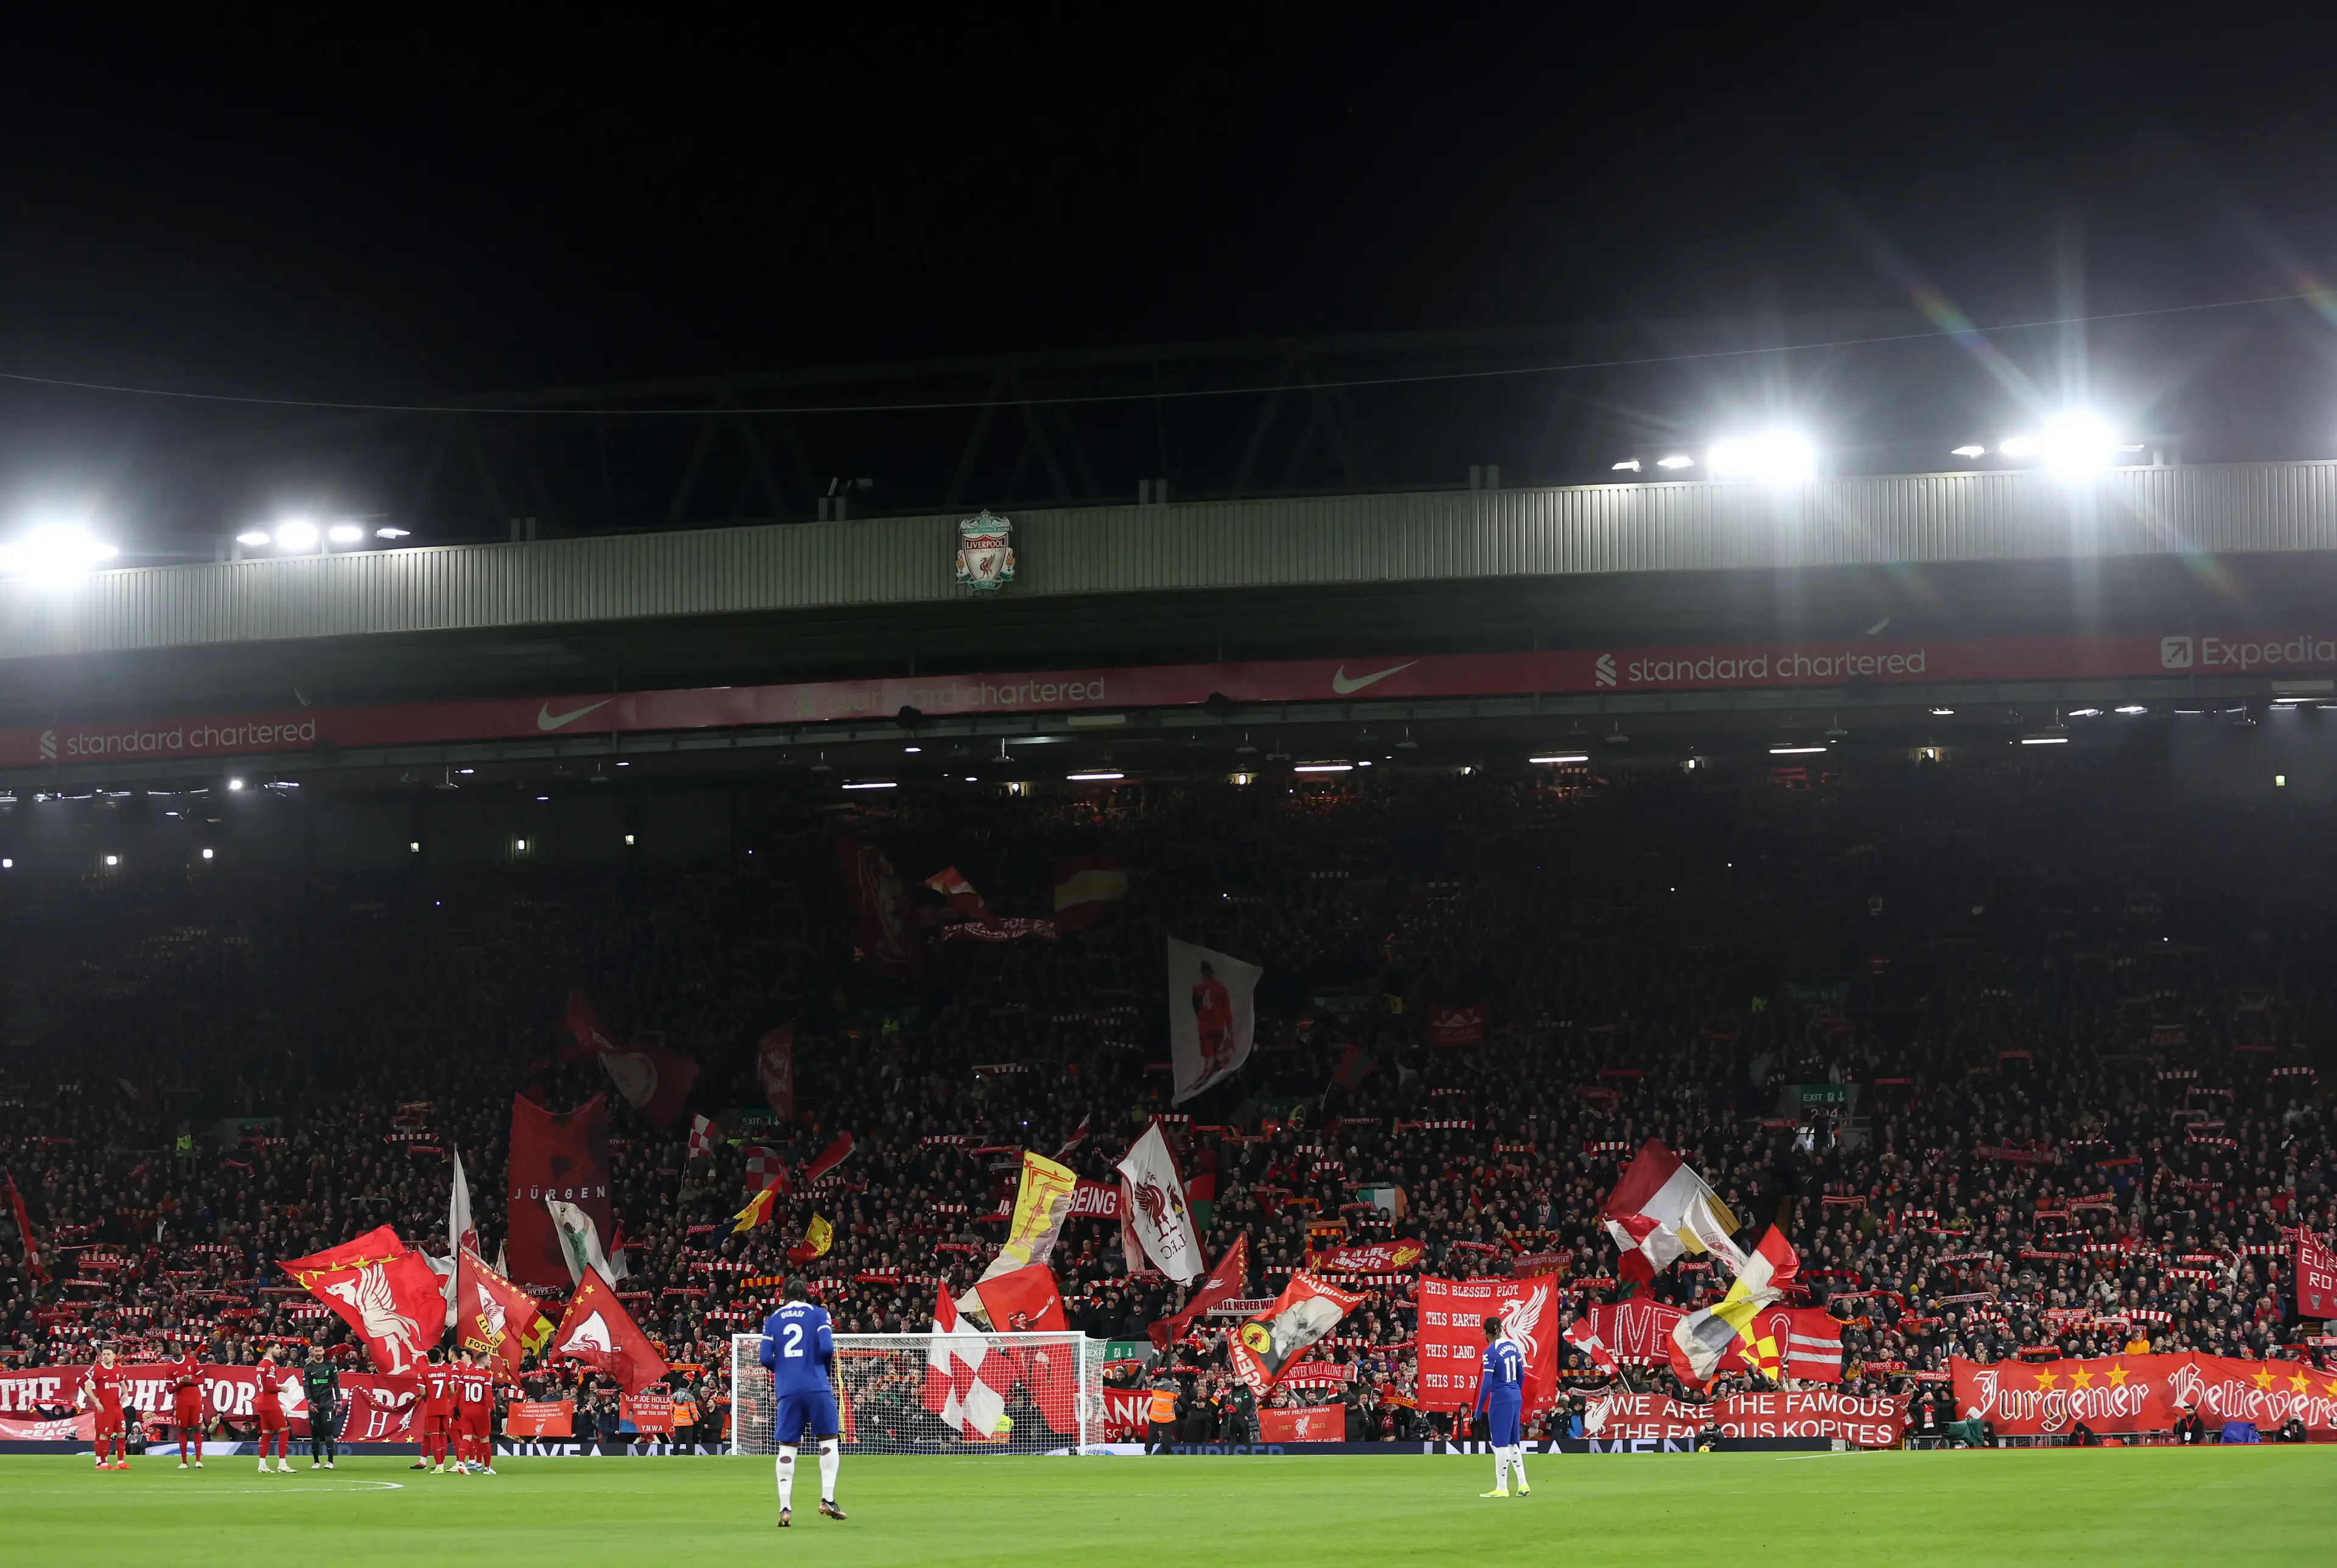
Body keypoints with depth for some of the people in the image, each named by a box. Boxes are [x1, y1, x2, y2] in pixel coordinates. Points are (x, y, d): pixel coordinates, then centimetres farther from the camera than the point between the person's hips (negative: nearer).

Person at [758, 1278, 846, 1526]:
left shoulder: (772, 1320, 11)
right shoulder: (817, 1314, 5)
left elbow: (766, 1358, 4)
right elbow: (827, 1348, -6)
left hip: (787, 1391, 2)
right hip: (817, 1387, -2)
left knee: (787, 1447, 5)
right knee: (829, 1439, 12)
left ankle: (785, 1508, -5)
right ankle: (827, 1499, 2)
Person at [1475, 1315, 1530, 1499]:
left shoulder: (1491, 1352, -14)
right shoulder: (1513, 1346, 7)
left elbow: (1486, 1383, -16)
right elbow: (1521, 1376, 15)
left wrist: (1479, 1408, -9)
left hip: (1500, 1400, -7)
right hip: (1516, 1399, 7)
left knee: (1500, 1444, -1)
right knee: (1513, 1443, 15)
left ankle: (1501, 1488, 2)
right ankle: (1523, 1484, 12)